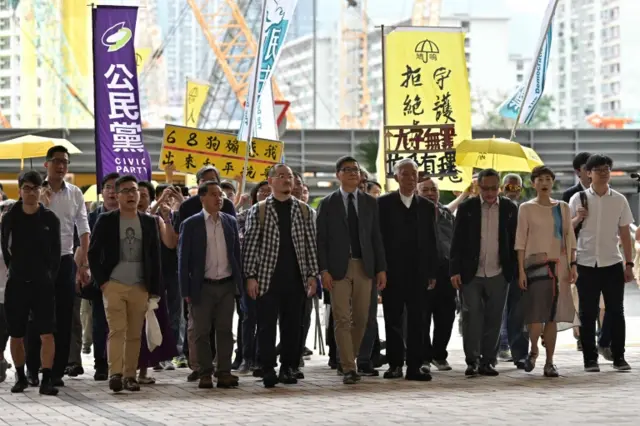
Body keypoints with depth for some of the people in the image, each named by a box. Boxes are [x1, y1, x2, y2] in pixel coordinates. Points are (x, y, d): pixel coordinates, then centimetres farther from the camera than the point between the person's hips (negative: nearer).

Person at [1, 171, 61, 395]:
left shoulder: (50, 219, 1)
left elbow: (55, 252, 5)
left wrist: (50, 277, 1)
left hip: (42, 284, -1)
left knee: (47, 333, -9)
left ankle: (46, 379, -10)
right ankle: (20, 376, 21)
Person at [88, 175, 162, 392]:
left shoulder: (149, 222, 10)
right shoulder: (106, 221, 2)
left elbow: (155, 257, 11)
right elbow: (93, 253, 3)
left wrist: (154, 289, 5)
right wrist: (101, 281, -5)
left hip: (140, 287, 3)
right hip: (113, 285, -3)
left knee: (135, 334, 3)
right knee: (117, 330, -12)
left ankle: (130, 375, 8)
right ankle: (115, 374, -17)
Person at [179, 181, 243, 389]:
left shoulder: (230, 222, 9)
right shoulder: (191, 224, -2)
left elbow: (237, 253, 14)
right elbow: (183, 259, -1)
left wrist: (240, 282, 7)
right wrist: (186, 291, -6)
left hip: (226, 285, 3)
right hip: (203, 286, -3)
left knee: (225, 330, 3)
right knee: (202, 331, 1)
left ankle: (225, 372, 7)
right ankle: (205, 373, 8)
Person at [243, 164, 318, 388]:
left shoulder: (303, 210, 11)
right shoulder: (258, 211, 3)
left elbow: (311, 243, 10)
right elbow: (250, 244, 0)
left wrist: (312, 274, 3)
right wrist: (251, 276, -7)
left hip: (296, 278, 2)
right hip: (268, 278, -2)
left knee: (292, 325, 4)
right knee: (267, 325, -4)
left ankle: (288, 368, 12)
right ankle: (268, 369, 0)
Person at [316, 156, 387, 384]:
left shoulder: (370, 202, 10)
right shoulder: (328, 203, 3)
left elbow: (376, 237, 9)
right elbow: (321, 239, 0)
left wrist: (381, 269, 3)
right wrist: (324, 270, -9)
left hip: (364, 267, 3)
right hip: (339, 267, -3)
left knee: (361, 318, 5)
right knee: (342, 319, -6)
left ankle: (347, 360, 20)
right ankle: (348, 368, -6)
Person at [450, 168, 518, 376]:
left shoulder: (509, 209, 5)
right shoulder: (467, 208, 1)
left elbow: (514, 241, 7)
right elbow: (457, 241, 1)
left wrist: (514, 271, 1)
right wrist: (455, 271, -6)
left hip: (498, 275, 1)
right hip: (471, 274, -1)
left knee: (493, 320, 5)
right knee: (472, 317, -4)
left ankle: (487, 361, 12)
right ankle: (472, 360, 1)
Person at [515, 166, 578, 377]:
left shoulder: (563, 208, 11)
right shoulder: (526, 208, 3)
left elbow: (570, 238, 12)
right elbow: (520, 241, 0)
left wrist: (573, 265, 3)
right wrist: (521, 270, -6)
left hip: (558, 265, 3)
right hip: (535, 264, -3)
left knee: (553, 315, 1)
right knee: (536, 313, -12)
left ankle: (549, 362, 7)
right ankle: (533, 351, 15)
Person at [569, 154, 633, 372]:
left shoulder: (619, 200, 5)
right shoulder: (578, 199, 2)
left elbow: (625, 234, 8)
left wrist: (629, 263, 5)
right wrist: (578, 218, -13)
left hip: (613, 264, 1)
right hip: (586, 264, -1)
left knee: (616, 311, 3)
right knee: (588, 313, 3)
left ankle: (618, 356, 11)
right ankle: (590, 358, 9)